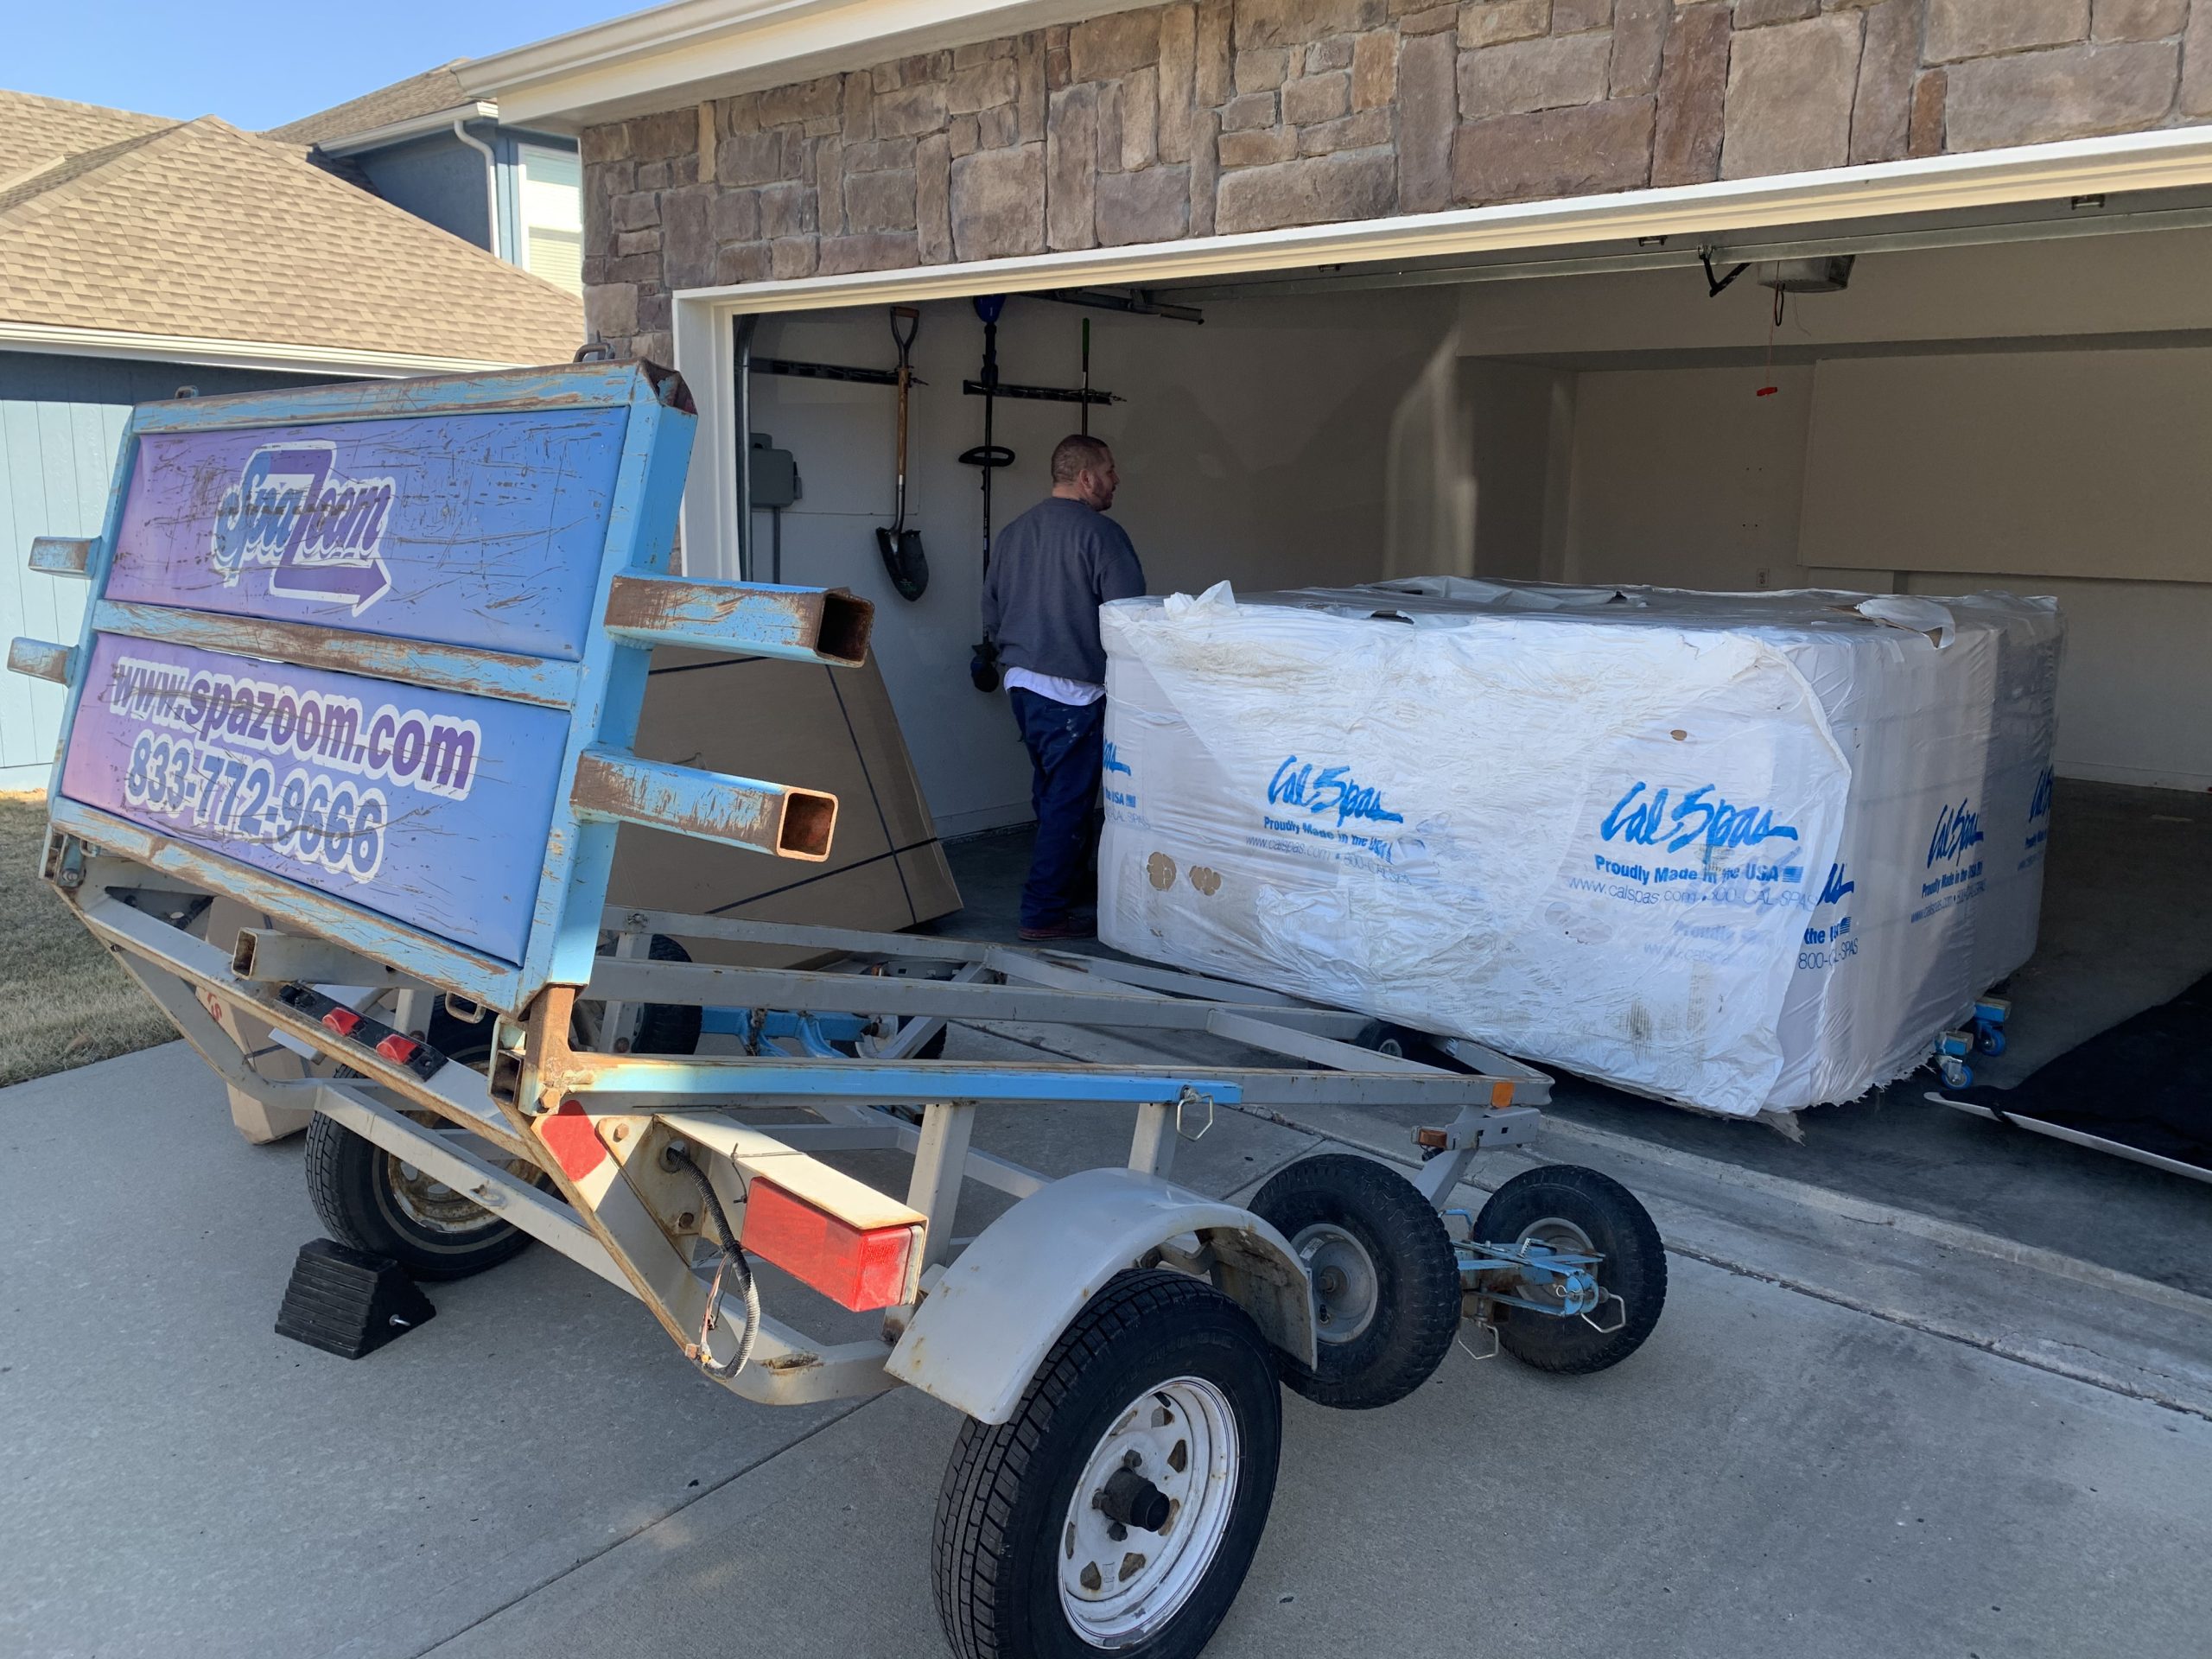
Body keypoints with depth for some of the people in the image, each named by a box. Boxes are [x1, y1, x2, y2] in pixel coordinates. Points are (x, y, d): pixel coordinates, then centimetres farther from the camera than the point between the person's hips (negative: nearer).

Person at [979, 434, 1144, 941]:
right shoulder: (1100, 533, -13)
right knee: (1069, 799, -1)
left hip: (1020, 683, 8)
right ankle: (1045, 912, 2)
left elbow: (991, 615, 18)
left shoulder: (1011, 533, 11)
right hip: (1074, 689, -8)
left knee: (1051, 791, 20)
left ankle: (1069, 880, 35)